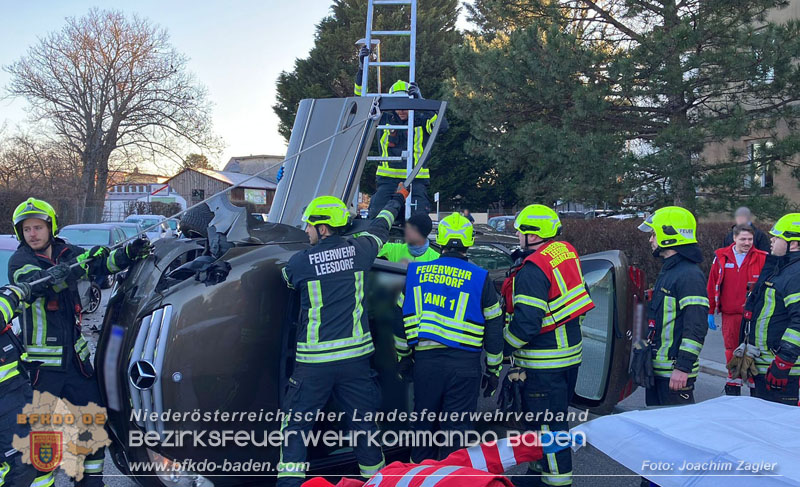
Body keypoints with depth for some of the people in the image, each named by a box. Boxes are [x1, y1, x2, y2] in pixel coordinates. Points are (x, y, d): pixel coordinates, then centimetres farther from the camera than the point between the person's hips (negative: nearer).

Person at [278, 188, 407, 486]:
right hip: (355, 356, 3)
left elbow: (286, 280, 16)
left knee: (296, 427, 9)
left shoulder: (299, 263, -8)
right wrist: (397, 200, 41)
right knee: (363, 423, 15)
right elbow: (380, 227, 20)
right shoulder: (358, 250, -1)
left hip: (313, 361, -3)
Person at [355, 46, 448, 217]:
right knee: (375, 214, -21)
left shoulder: (422, 121, 4)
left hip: (415, 178, -1)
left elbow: (442, 126, -16)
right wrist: (362, 68, 4)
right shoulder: (385, 119, 10)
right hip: (388, 178, 2)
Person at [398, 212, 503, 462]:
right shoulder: (480, 279, -1)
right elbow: (494, 328, 2)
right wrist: (493, 370, 11)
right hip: (464, 364, -2)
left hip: (426, 360, 3)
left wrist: (403, 356, 20)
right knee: (457, 427, 5)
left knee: (423, 424, 17)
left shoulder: (417, 272, 5)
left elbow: (402, 318, 10)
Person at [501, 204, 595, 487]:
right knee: (554, 418, 20)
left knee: (546, 424, -1)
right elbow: (581, 294, 16)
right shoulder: (566, 252, 5)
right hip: (570, 353, 10)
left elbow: (526, 322, -26)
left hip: (544, 363, -10)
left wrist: (504, 348, -11)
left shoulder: (532, 270, -22)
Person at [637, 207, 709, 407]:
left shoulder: (689, 275, -18)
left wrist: (683, 367, -25)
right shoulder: (668, 270, 16)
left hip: (675, 371, -10)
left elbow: (696, 327, -23)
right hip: (658, 367, 10)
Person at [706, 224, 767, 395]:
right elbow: (712, 286, 8)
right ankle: (733, 385, 22)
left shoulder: (761, 258, 0)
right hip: (729, 315, 2)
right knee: (731, 350, 10)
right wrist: (710, 312, 7)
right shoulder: (721, 257, 4)